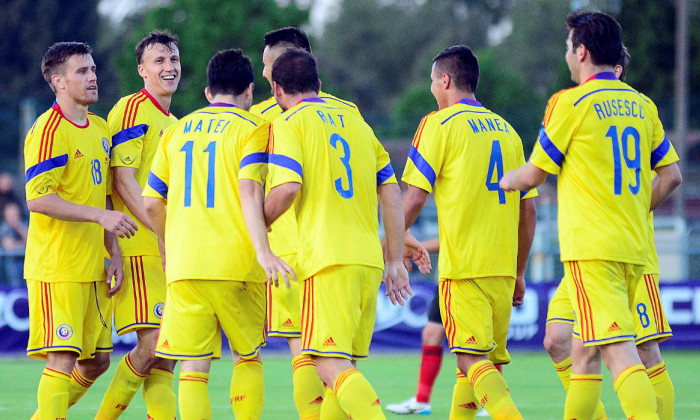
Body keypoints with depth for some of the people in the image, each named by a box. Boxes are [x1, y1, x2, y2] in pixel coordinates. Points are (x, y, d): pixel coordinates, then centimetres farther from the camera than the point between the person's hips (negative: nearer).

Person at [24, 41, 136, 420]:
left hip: (93, 267, 8)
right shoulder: (49, 130, -12)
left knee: (96, 360, 11)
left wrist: (113, 253, 14)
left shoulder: (100, 129, 15)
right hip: (57, 268, -8)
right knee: (63, 359, -11)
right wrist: (100, 215, -25)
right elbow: (38, 199, -20)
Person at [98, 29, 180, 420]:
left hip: (170, 253, 9)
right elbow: (123, 181, -15)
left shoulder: (175, 124, 21)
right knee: (153, 345, -13)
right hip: (140, 251, -9)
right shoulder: (132, 110, -6)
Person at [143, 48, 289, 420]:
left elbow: (151, 204, 15)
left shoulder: (176, 131, 15)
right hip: (236, 263, -3)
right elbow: (250, 192, -13)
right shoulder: (253, 128, 2)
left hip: (183, 265, 3)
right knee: (247, 356, 15)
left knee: (193, 368, 1)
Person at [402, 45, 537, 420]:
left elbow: (415, 196, -6)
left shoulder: (440, 124, -1)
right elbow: (528, 210, 16)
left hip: (462, 264, -6)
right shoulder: (506, 130, 16)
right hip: (503, 269, 6)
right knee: (484, 362, 12)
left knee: (472, 361, -11)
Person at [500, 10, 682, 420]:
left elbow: (534, 174, 0)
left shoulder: (571, 103, -6)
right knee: (584, 352, 17)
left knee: (619, 352, -15)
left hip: (592, 248, -7)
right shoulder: (641, 105, 12)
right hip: (634, 247, 7)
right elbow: (671, 175, 12)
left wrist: (505, 180, 21)